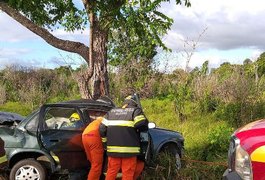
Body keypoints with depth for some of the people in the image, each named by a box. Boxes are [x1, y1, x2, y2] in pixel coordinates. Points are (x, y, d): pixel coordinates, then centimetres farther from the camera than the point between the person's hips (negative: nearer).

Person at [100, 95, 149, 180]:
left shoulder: (111, 111, 15)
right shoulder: (136, 111, 2)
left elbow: (102, 128, 10)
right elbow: (142, 125, -14)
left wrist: (106, 140, 18)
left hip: (113, 149, 4)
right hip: (129, 149, -4)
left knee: (111, 172, 13)